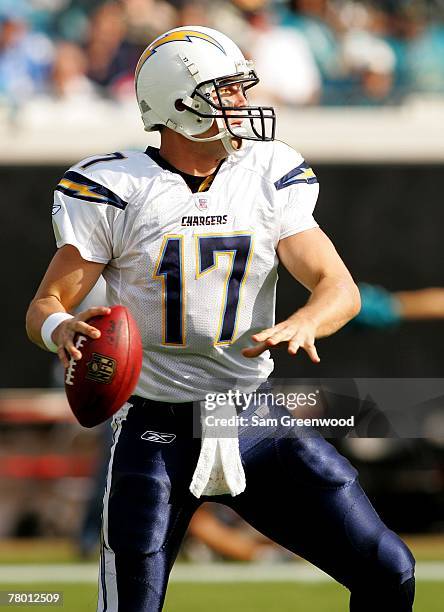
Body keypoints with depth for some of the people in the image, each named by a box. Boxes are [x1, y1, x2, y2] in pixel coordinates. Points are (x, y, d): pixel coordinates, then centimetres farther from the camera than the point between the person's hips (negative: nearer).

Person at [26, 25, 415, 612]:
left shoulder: (269, 179, 1)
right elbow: (44, 306, -7)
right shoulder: (114, 190, -8)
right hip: (157, 433, -3)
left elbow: (340, 289, -5)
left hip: (256, 425, 3)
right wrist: (60, 328, -32)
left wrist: (302, 324, -29)